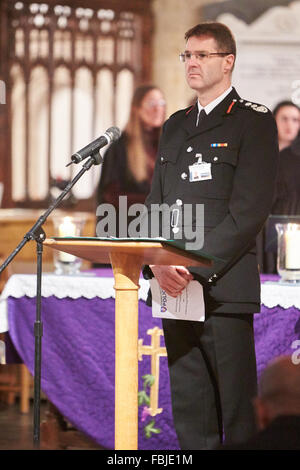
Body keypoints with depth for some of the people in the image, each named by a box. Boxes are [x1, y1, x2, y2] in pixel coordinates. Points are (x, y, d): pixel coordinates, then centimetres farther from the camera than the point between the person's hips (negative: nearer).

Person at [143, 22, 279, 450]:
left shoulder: (253, 122, -1)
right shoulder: (175, 126, 21)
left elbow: (249, 210, -10)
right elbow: (156, 202, 17)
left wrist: (196, 269, -16)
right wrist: (156, 262, -2)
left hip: (224, 287, -6)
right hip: (173, 285, 6)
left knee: (238, 414, -6)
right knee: (189, 411, 8)